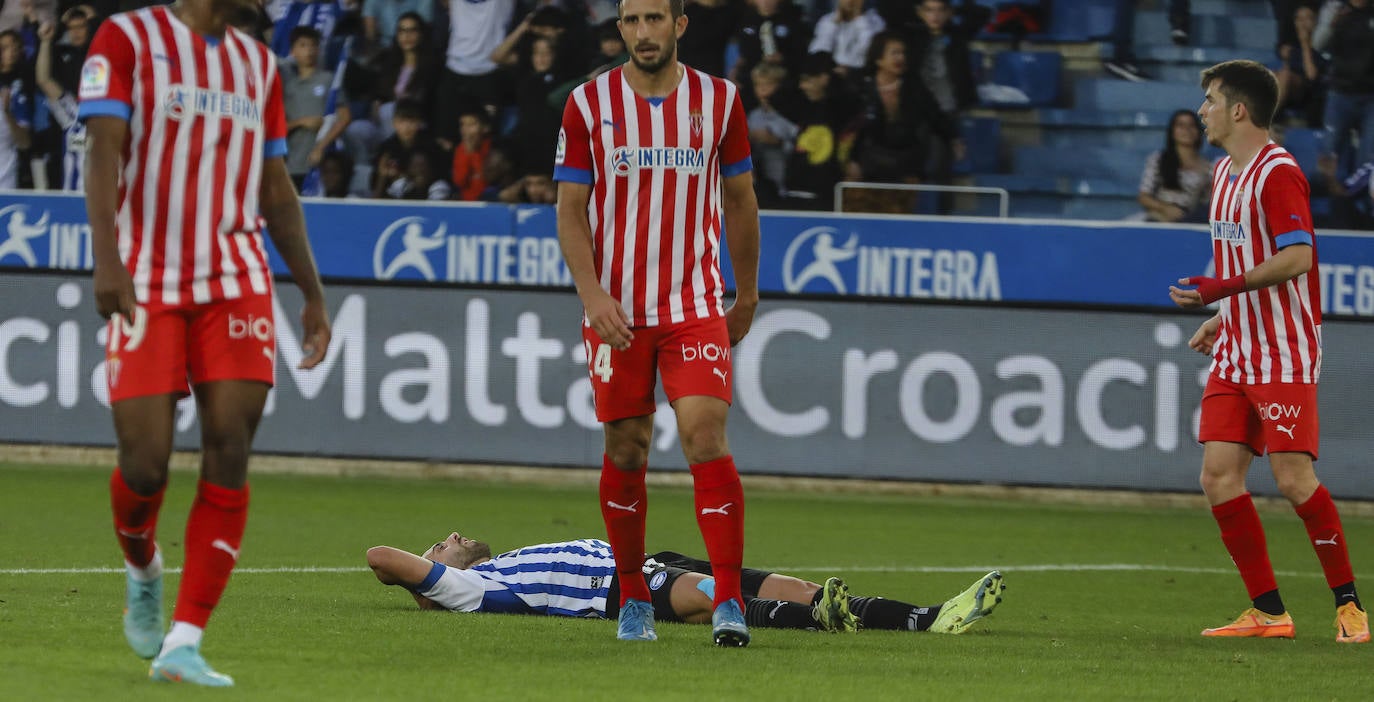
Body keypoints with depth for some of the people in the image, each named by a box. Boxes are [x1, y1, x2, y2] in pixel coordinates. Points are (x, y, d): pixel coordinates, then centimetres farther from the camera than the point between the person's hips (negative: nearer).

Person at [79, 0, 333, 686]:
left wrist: (312, 293, 17)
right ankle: (142, 570, 28)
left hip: (236, 286, 4)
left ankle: (182, 644, -10)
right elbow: (104, 150, -12)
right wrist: (107, 257, -25)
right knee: (145, 463, -7)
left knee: (229, 449, -11)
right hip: (146, 286, -4)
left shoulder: (257, 64, 15)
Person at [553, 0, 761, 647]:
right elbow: (570, 208, 1)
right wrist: (592, 294, -12)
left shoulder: (719, 101, 4)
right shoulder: (588, 104, 1)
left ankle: (729, 601, -16)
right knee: (625, 451, 5)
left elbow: (740, 201, 14)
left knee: (706, 435, -15)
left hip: (695, 305, -1)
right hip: (615, 309, 1)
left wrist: (747, 296, 18)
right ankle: (632, 599, 20)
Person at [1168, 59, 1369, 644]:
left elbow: (1296, 257, -22)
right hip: (1235, 354, 9)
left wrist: (1225, 287, -28)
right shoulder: (1224, 173, 15)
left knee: (1293, 477, -13)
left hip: (1285, 355, -9)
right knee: (1219, 476, -2)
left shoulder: (1278, 173, -13)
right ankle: (1268, 612, 2)